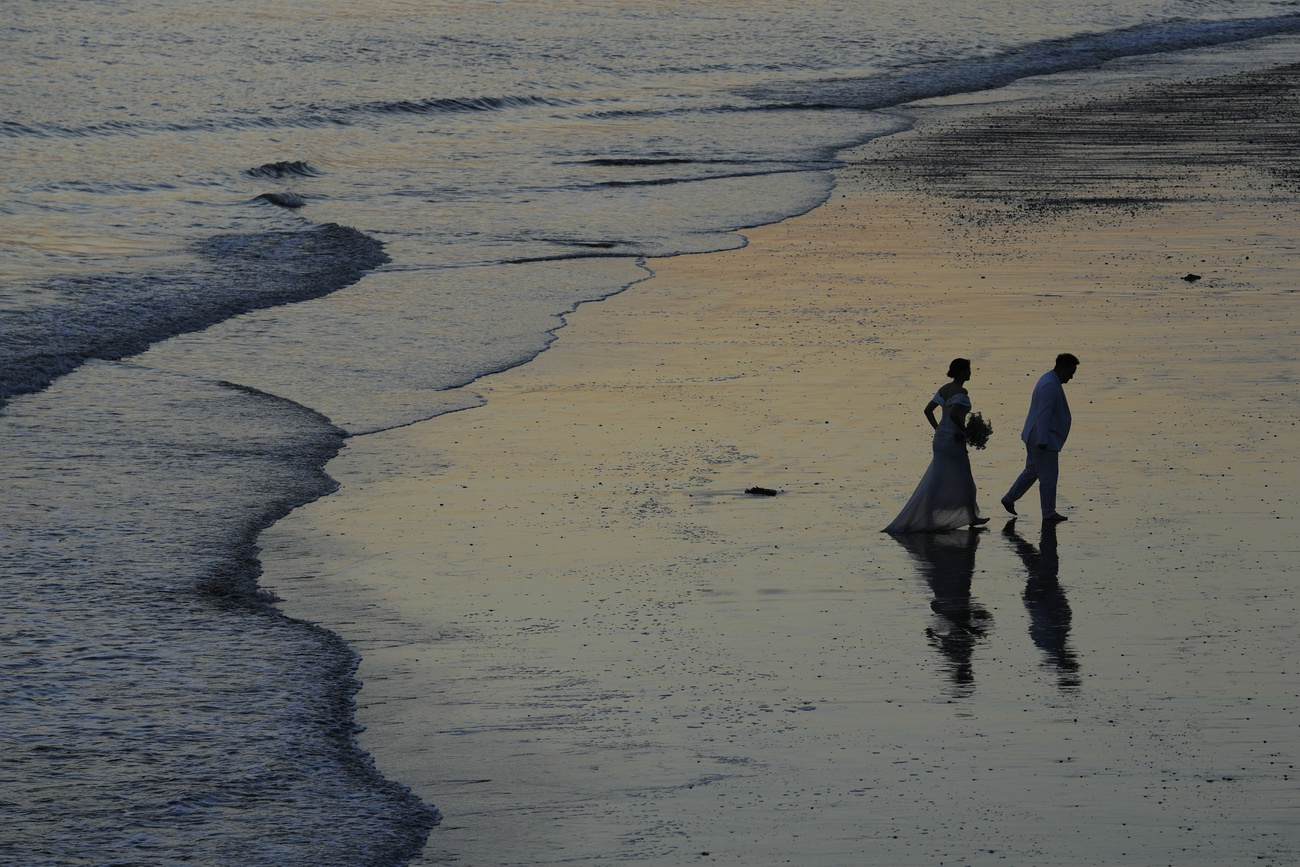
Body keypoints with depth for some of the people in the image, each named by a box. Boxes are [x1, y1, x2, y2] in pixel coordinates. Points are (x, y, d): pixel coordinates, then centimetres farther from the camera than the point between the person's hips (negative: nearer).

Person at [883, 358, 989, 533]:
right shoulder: (961, 392, -17)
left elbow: (928, 410, 11)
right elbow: (953, 414, -31)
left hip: (940, 438, 8)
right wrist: (964, 428, -15)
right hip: (954, 441, -8)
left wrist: (938, 430, 14)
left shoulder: (944, 389, 9)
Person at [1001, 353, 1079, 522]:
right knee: (1048, 475, -2)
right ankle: (1048, 512, 5)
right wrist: (1042, 441, -26)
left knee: (1032, 471, 21)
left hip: (1035, 438, 11)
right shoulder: (1049, 386, -21)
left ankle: (1009, 499, 28)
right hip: (1044, 439, -11)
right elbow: (1043, 414, -25)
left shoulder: (1049, 381, 13)